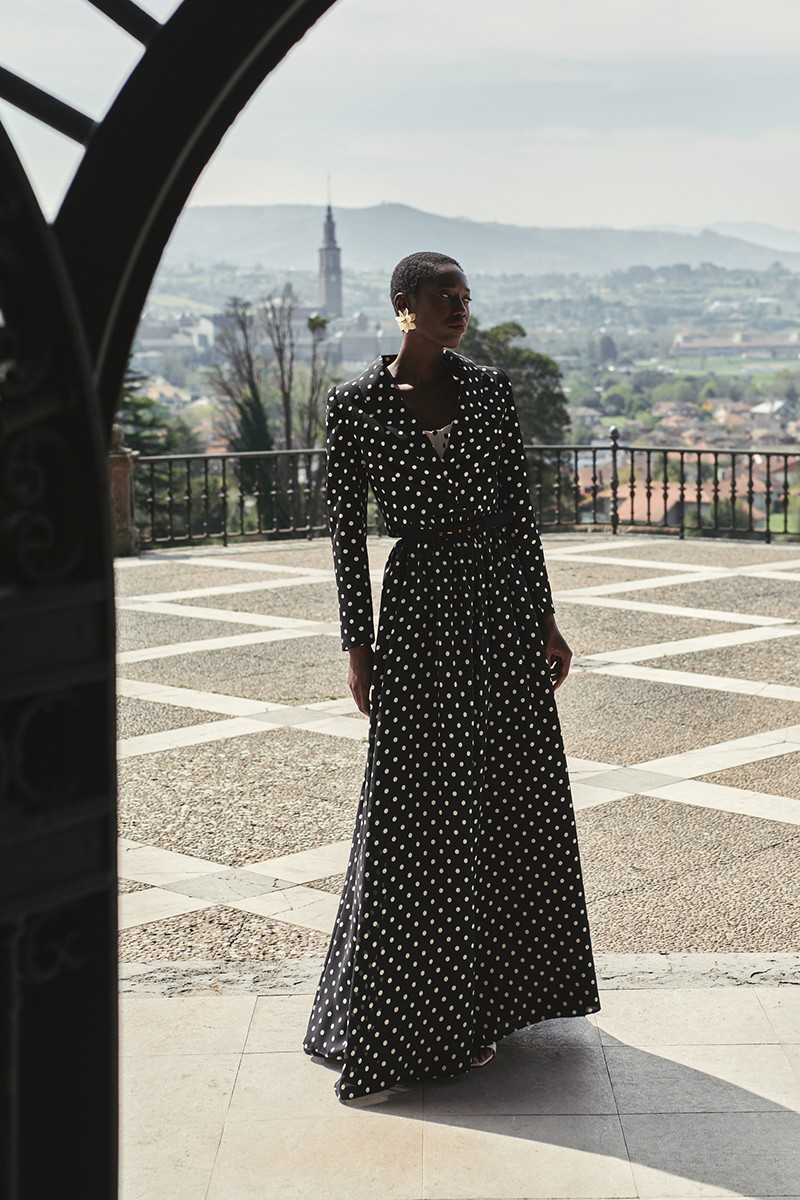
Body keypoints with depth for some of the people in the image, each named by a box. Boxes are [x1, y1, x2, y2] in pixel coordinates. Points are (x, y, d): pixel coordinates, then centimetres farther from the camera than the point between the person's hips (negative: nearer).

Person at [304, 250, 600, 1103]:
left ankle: (489, 990, 27)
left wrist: (545, 618, 5)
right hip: (422, 602, -4)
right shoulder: (355, 405, -4)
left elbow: (519, 508, 7)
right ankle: (403, 1016, 13)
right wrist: (357, 647, -6)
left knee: (514, 794, 9)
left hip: (503, 597, 4)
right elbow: (346, 530, -3)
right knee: (419, 809, -1)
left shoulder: (490, 389, 6)